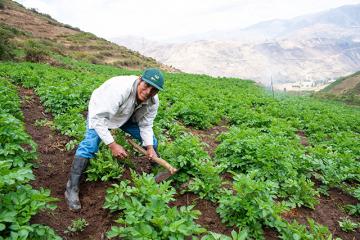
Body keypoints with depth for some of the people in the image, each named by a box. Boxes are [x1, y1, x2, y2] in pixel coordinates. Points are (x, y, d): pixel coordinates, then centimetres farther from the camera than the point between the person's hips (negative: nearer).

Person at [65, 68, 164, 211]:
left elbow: (145, 125, -9)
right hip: (100, 113, -5)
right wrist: (112, 145, -42)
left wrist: (150, 148, -23)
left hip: (127, 116, 6)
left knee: (151, 141, 2)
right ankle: (72, 189, -18)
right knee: (90, 143, -27)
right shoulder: (119, 89, -44)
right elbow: (98, 117, -41)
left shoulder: (153, 101, -22)